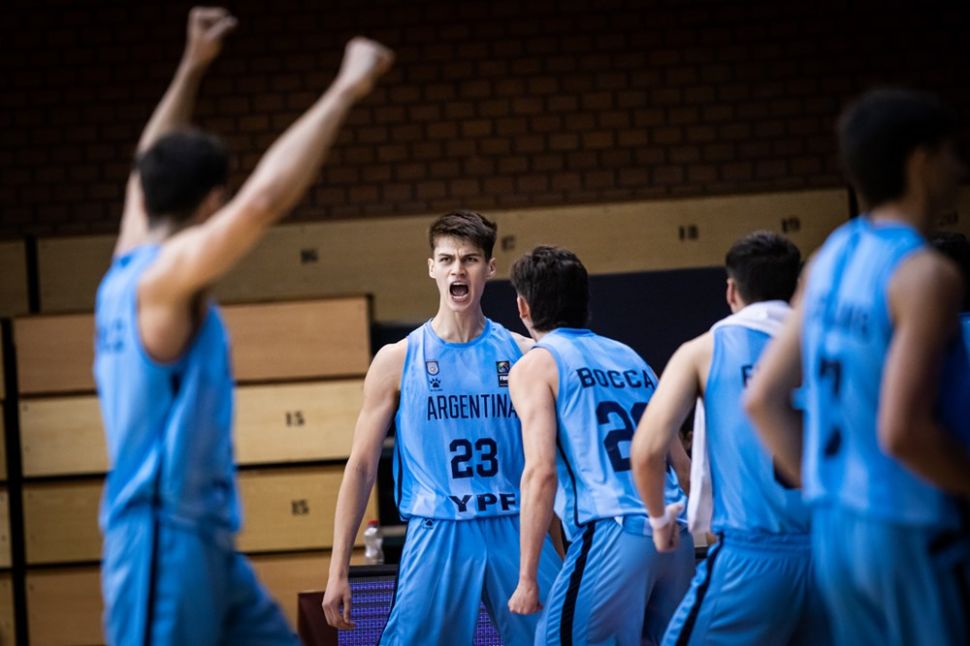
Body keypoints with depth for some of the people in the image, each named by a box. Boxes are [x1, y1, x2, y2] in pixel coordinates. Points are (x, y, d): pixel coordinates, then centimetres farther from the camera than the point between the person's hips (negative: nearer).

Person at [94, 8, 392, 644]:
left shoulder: (127, 274, 12)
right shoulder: (167, 274, -14)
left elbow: (150, 172, 29)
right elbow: (266, 197, -27)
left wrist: (192, 68, 32)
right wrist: (346, 89, -20)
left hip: (204, 539, 10)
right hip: (164, 539, -10)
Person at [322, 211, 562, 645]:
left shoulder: (522, 355, 8)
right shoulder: (397, 360, 4)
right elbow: (361, 467, 5)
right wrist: (338, 572, -1)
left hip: (516, 532, 2)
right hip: (436, 537, -2)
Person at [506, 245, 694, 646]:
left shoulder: (535, 365, 3)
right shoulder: (631, 358, 22)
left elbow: (541, 472, -9)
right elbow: (681, 462, 21)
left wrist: (527, 579, -8)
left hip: (610, 535, -7)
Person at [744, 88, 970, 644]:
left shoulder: (833, 255, 9)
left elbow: (763, 399, 11)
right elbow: (902, 430, -24)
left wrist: (823, 485, 16)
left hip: (834, 529, 8)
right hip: (910, 533, -8)